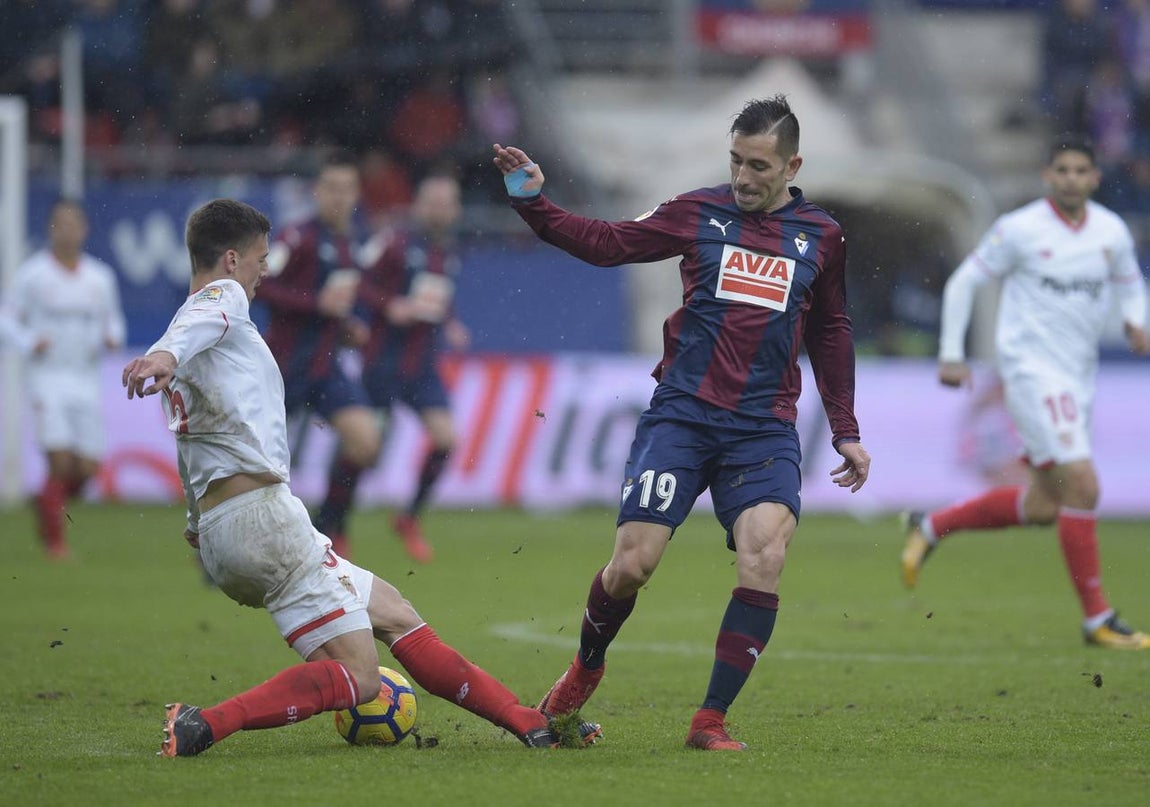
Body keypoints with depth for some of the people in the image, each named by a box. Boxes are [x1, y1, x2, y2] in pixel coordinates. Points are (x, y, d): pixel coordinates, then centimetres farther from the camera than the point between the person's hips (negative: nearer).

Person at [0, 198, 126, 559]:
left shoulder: (101, 277, 6)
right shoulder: (32, 274, -2)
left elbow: (114, 322, 17)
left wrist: (112, 337, -5)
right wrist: (29, 342, -13)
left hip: (87, 381, 3)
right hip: (48, 377, -3)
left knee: (88, 468, -1)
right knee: (61, 462, -15)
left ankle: (47, 503, 30)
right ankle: (54, 538, 1)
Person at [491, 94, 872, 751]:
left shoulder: (821, 235, 11)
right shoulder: (700, 213, 6)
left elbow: (831, 334, 22)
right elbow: (606, 243, 8)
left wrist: (847, 432, 21)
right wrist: (534, 204, -4)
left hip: (764, 428, 1)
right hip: (682, 413, -1)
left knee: (765, 557, -21)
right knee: (632, 566, -9)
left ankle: (711, 721, -11)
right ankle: (586, 669, 24)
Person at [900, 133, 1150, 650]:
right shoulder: (1020, 229, -9)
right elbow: (963, 282, 0)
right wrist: (951, 353, -3)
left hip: (1079, 375, 7)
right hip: (1032, 370, -7)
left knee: (1042, 505, 11)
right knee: (1081, 486, -17)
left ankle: (930, 528, 31)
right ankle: (1097, 618, -8)